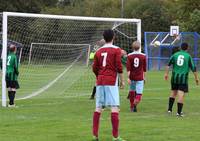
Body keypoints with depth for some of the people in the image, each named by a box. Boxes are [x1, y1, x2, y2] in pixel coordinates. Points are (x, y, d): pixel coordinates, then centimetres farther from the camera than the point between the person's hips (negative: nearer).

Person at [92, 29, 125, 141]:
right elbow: (119, 67, -9)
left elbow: (94, 68, 13)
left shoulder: (99, 51, 12)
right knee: (115, 107, -7)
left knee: (98, 108, 9)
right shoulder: (116, 50, -3)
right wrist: (122, 80, 1)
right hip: (111, 81, -5)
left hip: (100, 81, 5)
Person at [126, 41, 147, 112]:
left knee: (131, 91, 19)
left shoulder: (129, 56, -3)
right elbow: (144, 68, 8)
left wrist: (128, 77, -9)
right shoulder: (143, 56, -1)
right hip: (140, 77, -1)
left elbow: (128, 67, -8)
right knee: (139, 93, -3)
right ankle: (135, 104, -27)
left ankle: (131, 106, 27)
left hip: (132, 77, 2)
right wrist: (144, 76, 20)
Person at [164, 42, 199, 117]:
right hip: (183, 77, -3)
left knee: (173, 92, 19)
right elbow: (193, 68, -1)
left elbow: (169, 64, 2)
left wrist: (166, 73, 9)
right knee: (181, 94, -4)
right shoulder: (188, 56, -1)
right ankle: (179, 112, -6)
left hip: (175, 77, 3)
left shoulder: (175, 54, 6)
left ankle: (170, 109, 18)